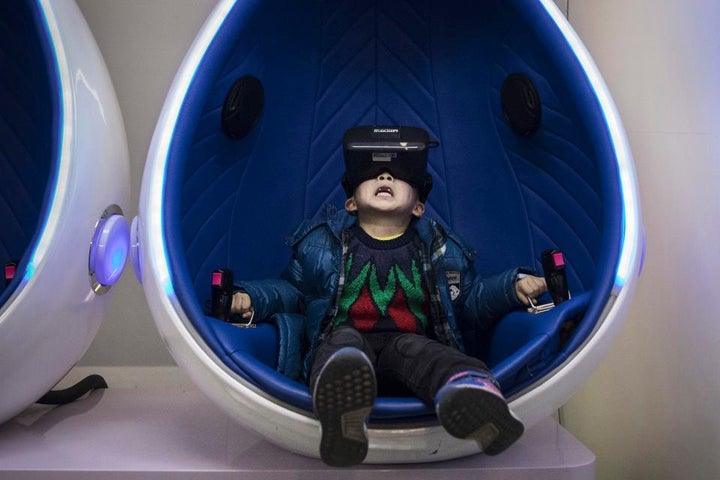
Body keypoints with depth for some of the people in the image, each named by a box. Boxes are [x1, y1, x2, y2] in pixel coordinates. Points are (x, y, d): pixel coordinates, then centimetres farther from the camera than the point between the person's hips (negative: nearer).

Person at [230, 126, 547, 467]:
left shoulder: (440, 250, 18)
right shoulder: (320, 243, 16)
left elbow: (470, 299, 22)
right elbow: (292, 289, 22)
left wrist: (513, 287, 6)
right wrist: (253, 297, 3)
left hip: (411, 342, 1)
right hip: (344, 343, 0)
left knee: (414, 347, -31)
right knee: (344, 338, -33)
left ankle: (468, 392, -63)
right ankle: (342, 415, -65)